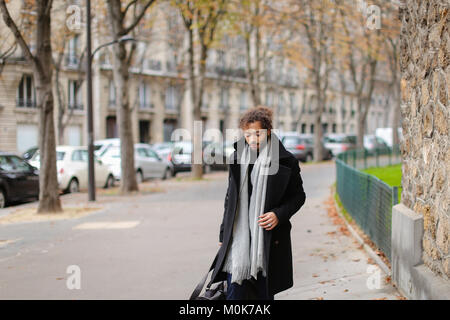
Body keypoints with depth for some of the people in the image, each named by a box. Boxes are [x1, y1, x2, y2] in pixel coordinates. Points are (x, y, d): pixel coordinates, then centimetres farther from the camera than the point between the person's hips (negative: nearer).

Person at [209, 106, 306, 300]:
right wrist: (223, 235, 14)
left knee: (264, 293, 6)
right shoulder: (237, 158, 8)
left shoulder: (286, 161, -2)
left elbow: (298, 195, 6)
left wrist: (279, 214, -12)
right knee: (234, 293, -2)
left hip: (269, 239, -2)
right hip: (238, 238, 2)